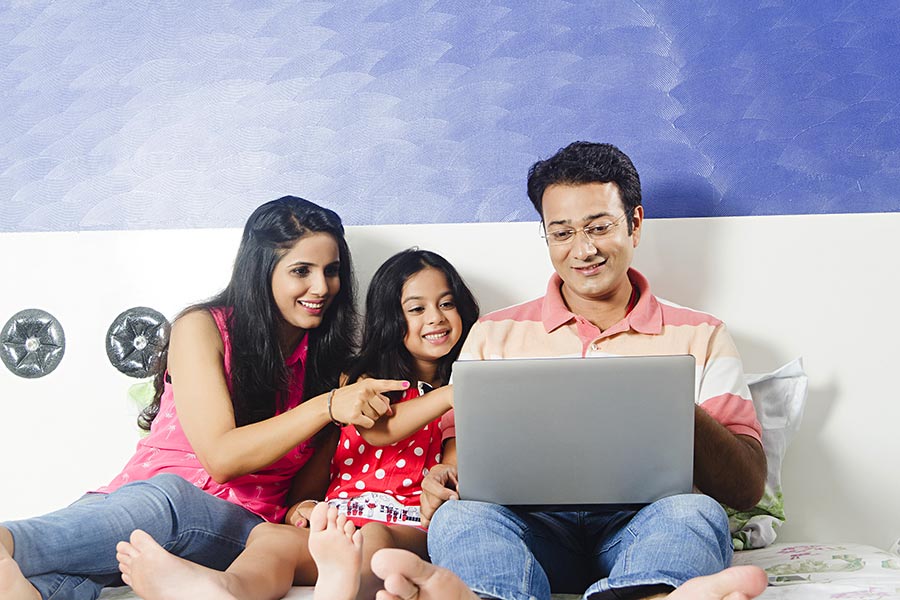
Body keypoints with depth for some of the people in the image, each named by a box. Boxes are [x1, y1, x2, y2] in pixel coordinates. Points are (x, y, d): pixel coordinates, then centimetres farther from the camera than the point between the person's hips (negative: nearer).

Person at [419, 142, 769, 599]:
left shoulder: (702, 337, 15)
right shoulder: (494, 335, 18)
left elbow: (748, 488, 5)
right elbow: (462, 451, 11)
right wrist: (445, 482, -15)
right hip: (533, 526, 1)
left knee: (693, 512, -34)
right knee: (461, 515, -33)